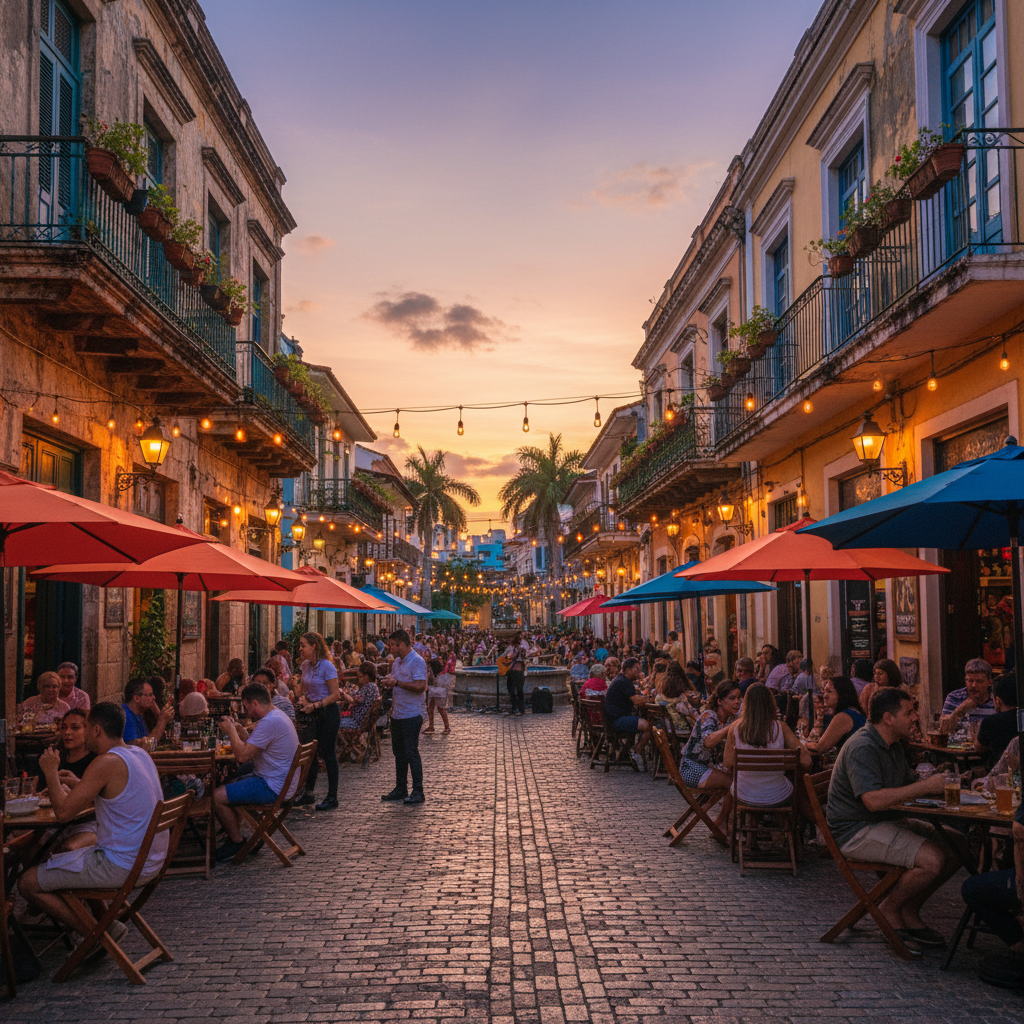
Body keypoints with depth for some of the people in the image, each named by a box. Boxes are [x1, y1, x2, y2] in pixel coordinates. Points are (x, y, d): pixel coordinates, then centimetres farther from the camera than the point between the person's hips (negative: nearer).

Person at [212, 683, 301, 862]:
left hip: (273, 787, -11)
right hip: (280, 782, 11)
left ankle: (237, 842, 3)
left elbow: (243, 755, -25)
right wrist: (237, 732, 9)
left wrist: (231, 731, -12)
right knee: (226, 786, 22)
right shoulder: (277, 716, 13)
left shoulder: (269, 723, -23)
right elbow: (250, 749, 21)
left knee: (218, 796, -14)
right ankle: (234, 836, 26)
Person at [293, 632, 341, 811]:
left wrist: (315, 705, -23)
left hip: (328, 712, -7)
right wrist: (303, 699, -1)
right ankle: (308, 793, 21)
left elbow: (335, 695, -16)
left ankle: (332, 798, 5)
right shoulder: (305, 665, 7)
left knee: (328, 754, -3)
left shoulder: (327, 666, -16)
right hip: (314, 714, 7)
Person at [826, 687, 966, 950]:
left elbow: (911, 781, 20)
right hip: (856, 832, -10)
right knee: (933, 859, -26)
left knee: (958, 846, 1)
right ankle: (890, 910, -2)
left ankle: (909, 912, 9)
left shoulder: (892, 744, 14)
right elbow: (874, 800, -30)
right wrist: (926, 787, -27)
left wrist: (936, 782, -3)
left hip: (890, 821, 10)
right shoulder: (862, 748, -20)